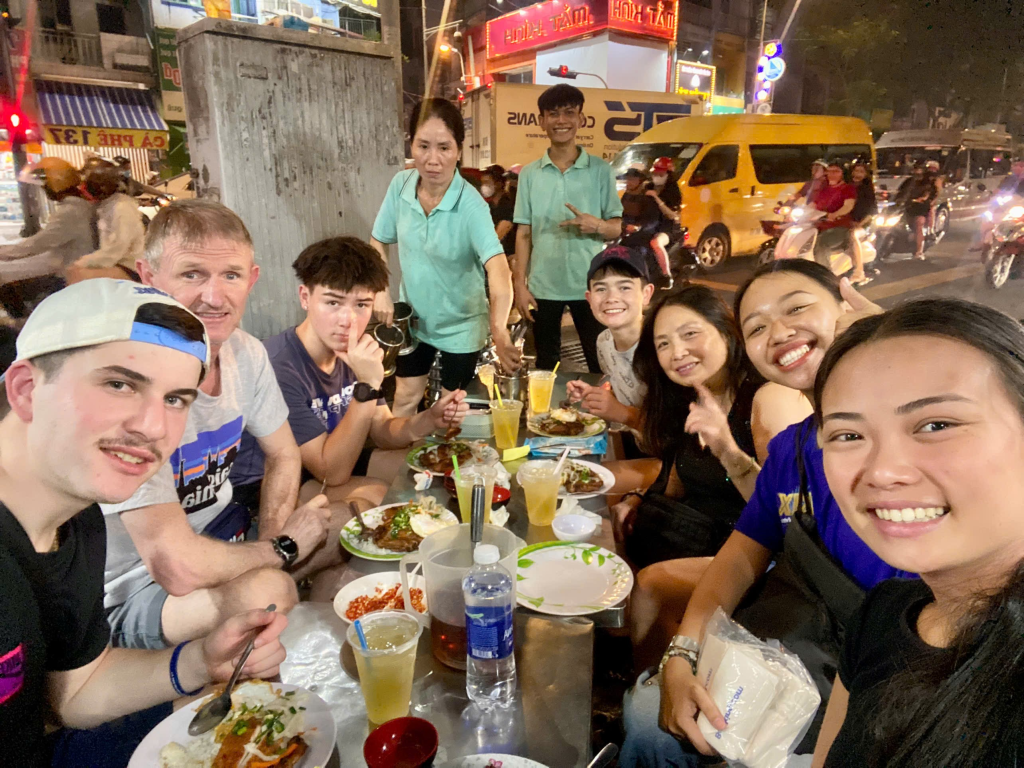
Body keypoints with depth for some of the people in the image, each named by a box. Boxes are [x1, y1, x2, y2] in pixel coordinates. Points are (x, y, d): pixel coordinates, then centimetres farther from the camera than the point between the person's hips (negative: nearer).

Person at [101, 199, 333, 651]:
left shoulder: (245, 353, -7)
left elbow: (283, 456, 8)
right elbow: (178, 569, -33)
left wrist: (270, 536, -9)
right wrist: (282, 549, -16)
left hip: (223, 536, 7)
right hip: (131, 592, -7)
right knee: (266, 591, -33)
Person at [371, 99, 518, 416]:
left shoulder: (471, 205, -28)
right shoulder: (400, 185, -14)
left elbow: (498, 267, -43)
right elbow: (378, 243, 2)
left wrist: (499, 328, -60)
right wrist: (380, 293, -11)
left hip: (460, 324, -3)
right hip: (414, 318, 4)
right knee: (406, 397, 19)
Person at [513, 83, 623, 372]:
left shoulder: (601, 170, 0)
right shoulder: (529, 174, 3)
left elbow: (617, 229, 1)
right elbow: (524, 233, 4)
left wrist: (596, 225, -22)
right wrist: (520, 285, -1)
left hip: (590, 286, -1)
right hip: (543, 287, 1)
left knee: (602, 364, 7)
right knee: (545, 366, 14)